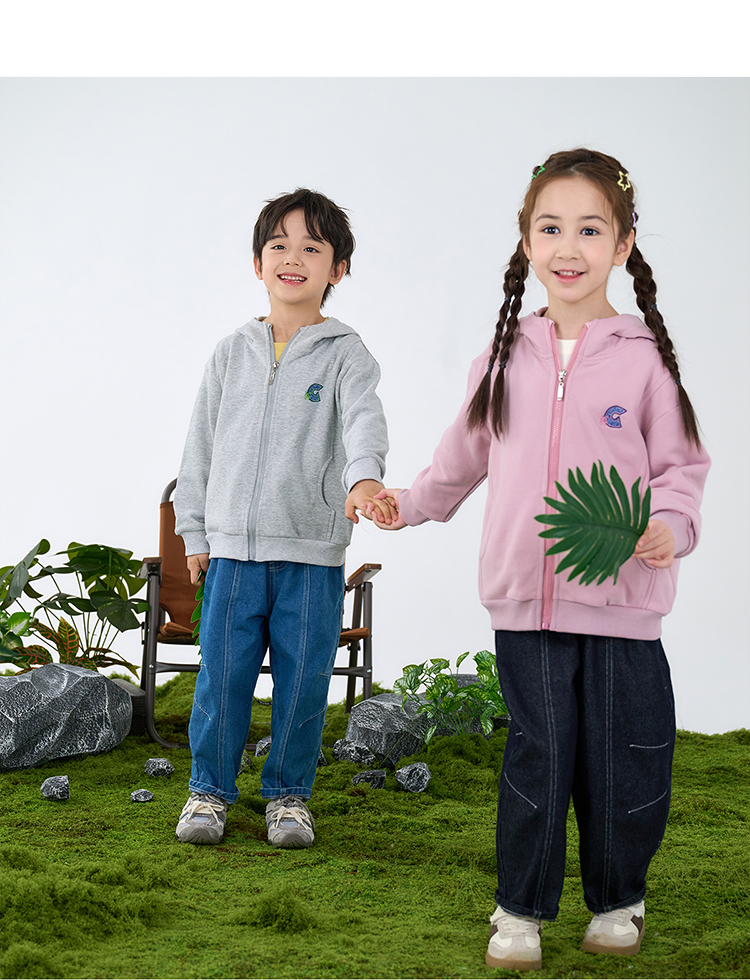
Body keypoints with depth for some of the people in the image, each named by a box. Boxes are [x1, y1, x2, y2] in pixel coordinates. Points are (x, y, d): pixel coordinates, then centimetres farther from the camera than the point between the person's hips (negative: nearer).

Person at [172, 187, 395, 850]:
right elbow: (201, 444, 14)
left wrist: (364, 477, -40)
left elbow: (364, 420, -19)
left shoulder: (345, 354, 0)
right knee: (222, 676, 4)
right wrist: (195, 533, 10)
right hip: (233, 547, 2)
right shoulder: (233, 353, 10)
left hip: (313, 552, -2)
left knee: (303, 680, 4)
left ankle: (288, 794, 22)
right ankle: (210, 788, 21)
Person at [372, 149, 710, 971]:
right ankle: (521, 909, 22)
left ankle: (617, 901, 29)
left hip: (621, 603, -2)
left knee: (622, 763, 7)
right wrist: (410, 501, 10)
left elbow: (682, 463, 1)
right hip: (525, 597, 2)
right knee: (535, 755, 6)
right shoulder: (504, 358, 7)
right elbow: (464, 457, 20)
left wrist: (670, 522, -17)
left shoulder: (643, 358, -3)